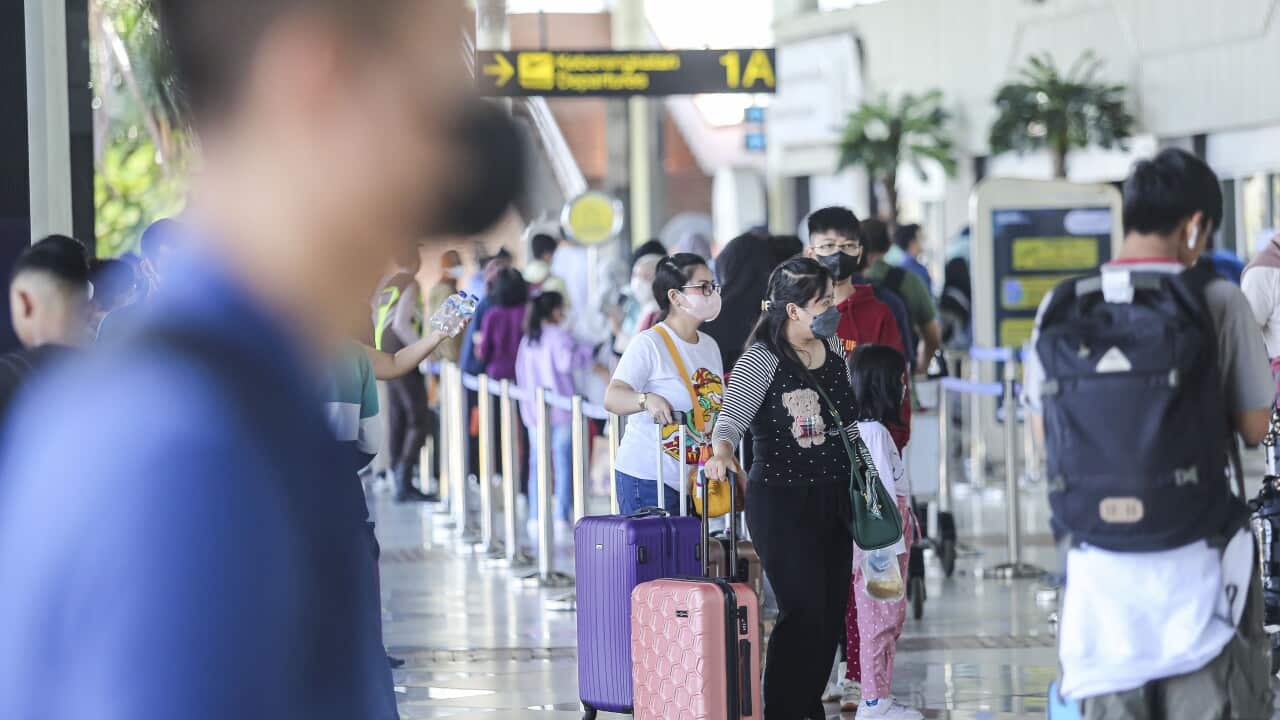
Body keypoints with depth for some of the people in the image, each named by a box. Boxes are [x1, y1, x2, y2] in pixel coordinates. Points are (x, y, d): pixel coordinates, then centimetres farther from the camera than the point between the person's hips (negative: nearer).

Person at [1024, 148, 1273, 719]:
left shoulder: (1059, 309, 1)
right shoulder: (1216, 301, -9)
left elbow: (1042, 428, 10)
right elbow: (1254, 427, -2)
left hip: (1099, 564, 3)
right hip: (1193, 564, -3)